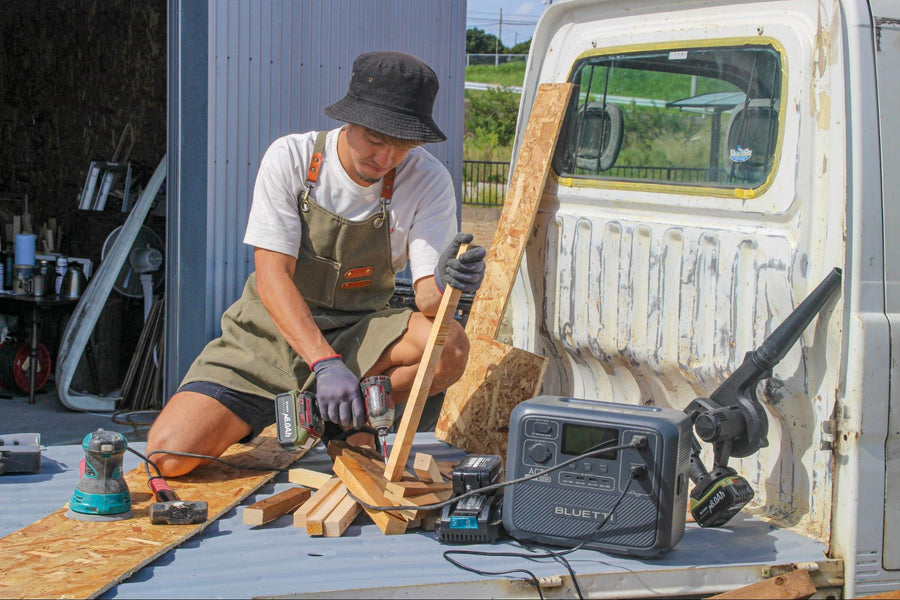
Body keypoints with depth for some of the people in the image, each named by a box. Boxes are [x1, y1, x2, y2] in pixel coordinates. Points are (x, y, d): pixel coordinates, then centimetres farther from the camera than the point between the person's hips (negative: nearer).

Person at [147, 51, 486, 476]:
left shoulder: (427, 180, -10)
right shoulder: (290, 158, -13)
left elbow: (427, 298, -14)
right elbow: (271, 277, -19)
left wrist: (444, 285, -40)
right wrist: (324, 363, -34)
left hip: (356, 338, 1)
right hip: (272, 332, -1)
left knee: (449, 346, -31)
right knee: (170, 453, -21)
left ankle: (345, 420, -4)